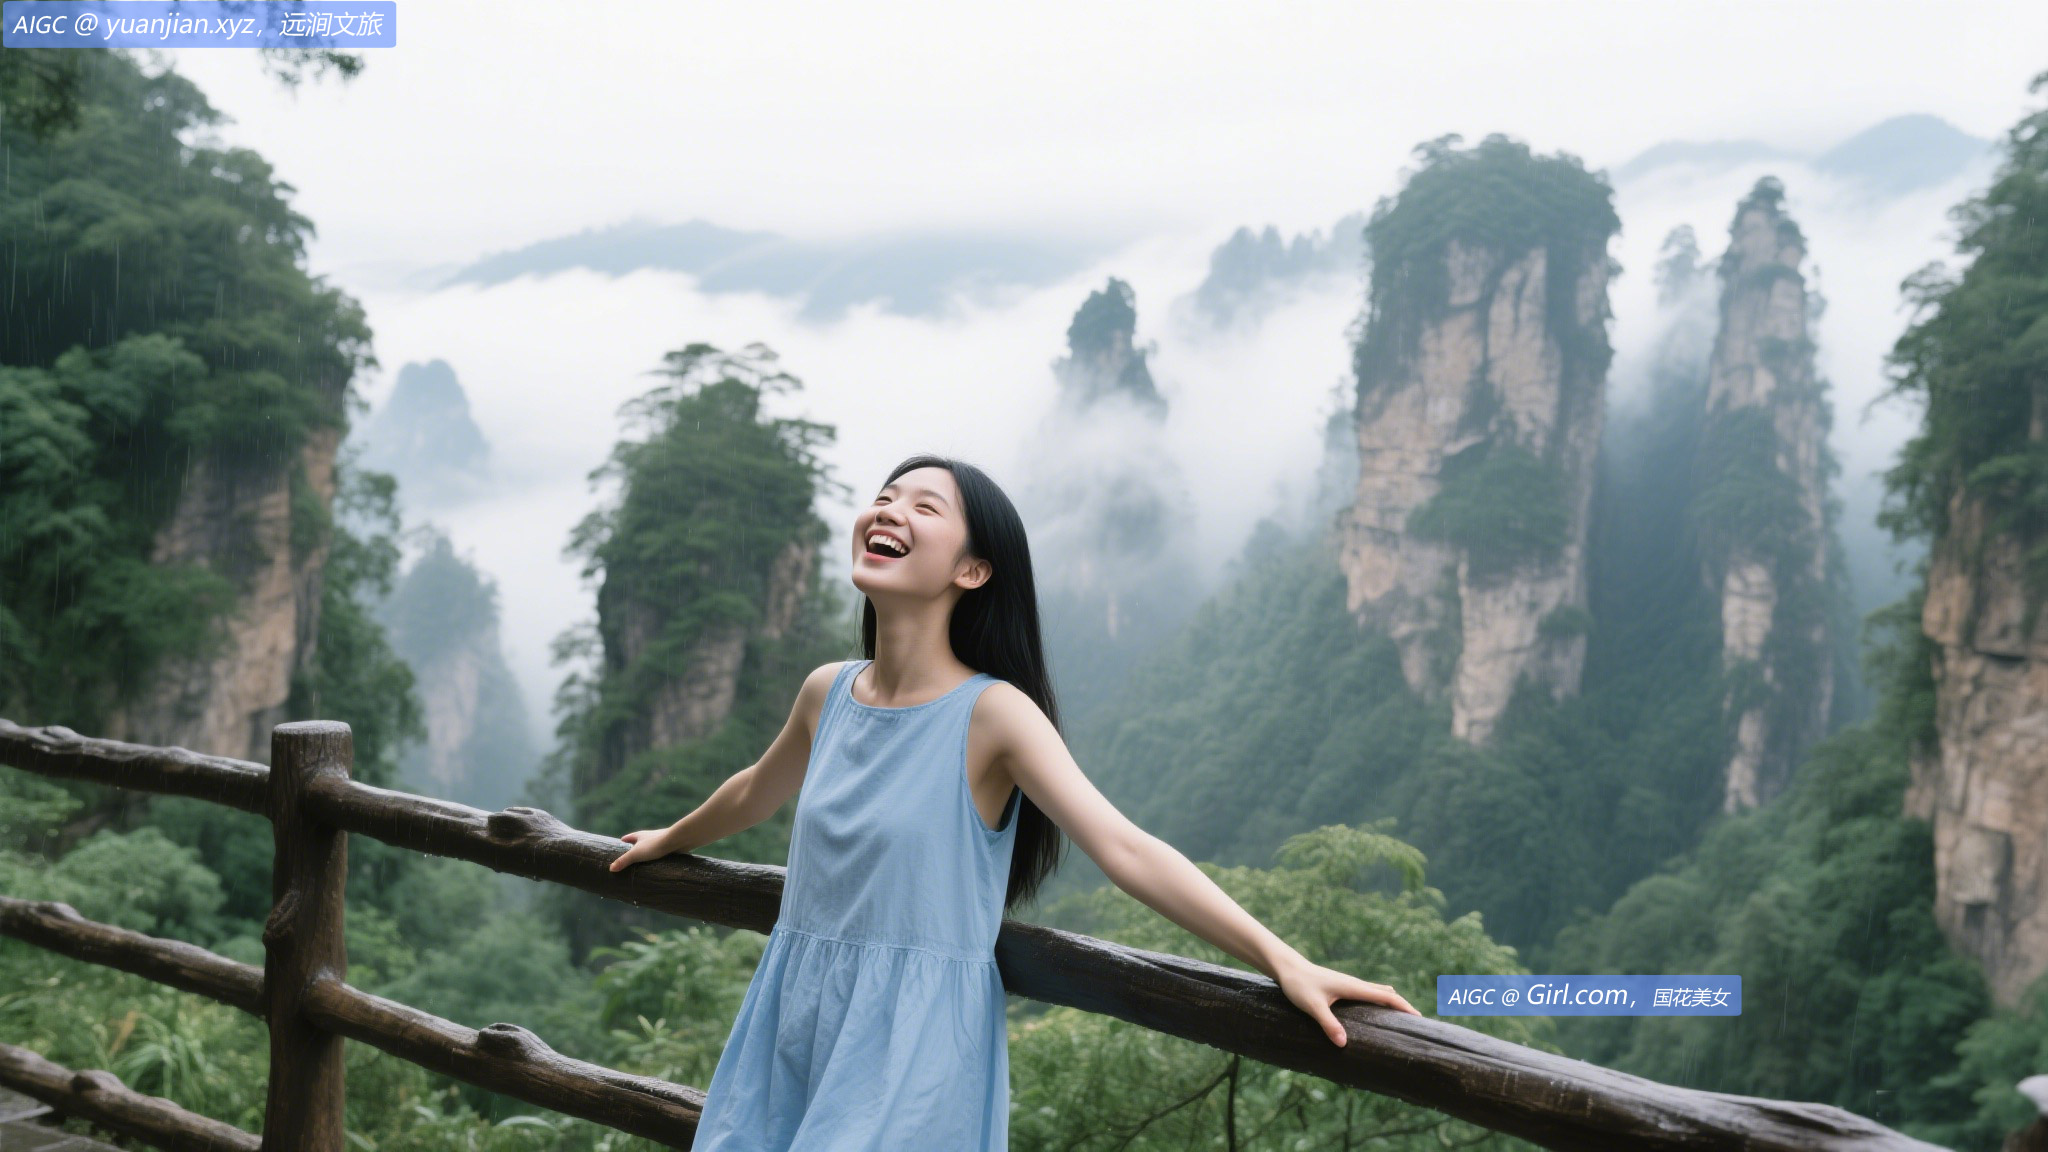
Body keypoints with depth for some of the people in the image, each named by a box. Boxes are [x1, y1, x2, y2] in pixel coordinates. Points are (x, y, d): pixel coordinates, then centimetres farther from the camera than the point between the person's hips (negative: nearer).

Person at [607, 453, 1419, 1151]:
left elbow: (1125, 849, -23)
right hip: (792, 1027, 6)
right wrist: (670, 840, 43)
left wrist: (1283, 961, -33)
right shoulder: (828, 693, 3)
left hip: (916, 1046, -5)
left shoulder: (992, 713, -14)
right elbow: (757, 791, 25)